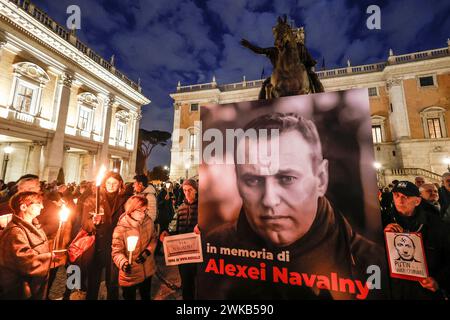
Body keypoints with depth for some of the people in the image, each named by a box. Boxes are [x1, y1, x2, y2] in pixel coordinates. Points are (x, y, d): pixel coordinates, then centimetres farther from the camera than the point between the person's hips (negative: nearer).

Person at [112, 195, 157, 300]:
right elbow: (117, 252, -19)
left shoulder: (149, 221, -11)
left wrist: (148, 251, -14)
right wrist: (123, 263, -37)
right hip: (130, 275, -4)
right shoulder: (121, 229, -23)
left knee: (146, 296, 26)